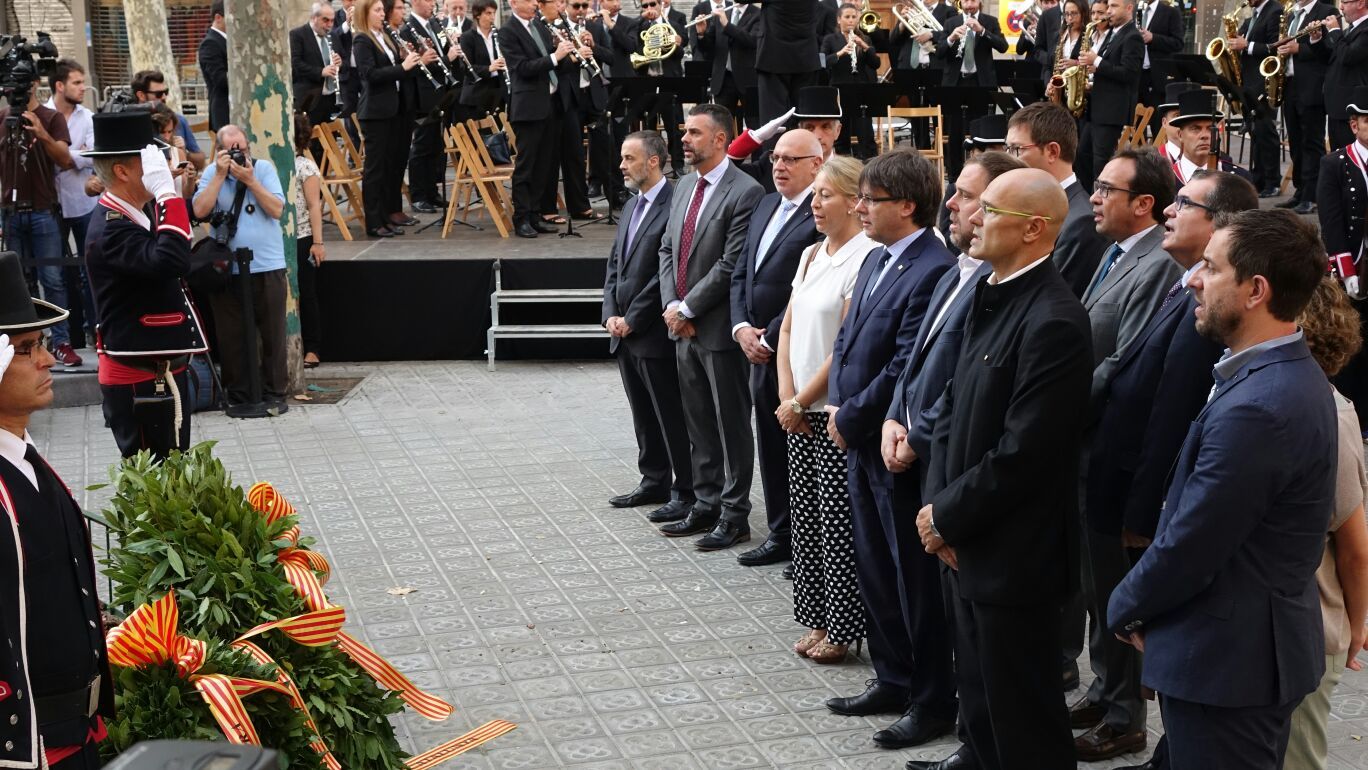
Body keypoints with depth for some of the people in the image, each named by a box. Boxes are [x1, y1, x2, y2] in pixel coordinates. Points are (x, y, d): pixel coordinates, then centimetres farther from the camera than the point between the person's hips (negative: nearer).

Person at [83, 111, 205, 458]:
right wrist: (167, 192, -31)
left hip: (158, 372, 10)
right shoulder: (110, 230, -21)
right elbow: (171, 261, -37)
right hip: (142, 382, -10)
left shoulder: (127, 218, 11)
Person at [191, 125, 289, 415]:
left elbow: (277, 210, -8)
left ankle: (274, 393, 16)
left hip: (268, 268, -1)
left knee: (272, 334, 5)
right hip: (227, 269, 1)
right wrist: (220, 175, -12)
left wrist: (250, 180, -14)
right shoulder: (212, 173, 4)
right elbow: (200, 211, -10)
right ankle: (238, 395, 16)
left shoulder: (264, 168, 1)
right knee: (231, 337, 5)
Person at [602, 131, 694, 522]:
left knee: (672, 417, -1)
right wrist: (611, 313, 3)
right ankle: (655, 482, 28)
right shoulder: (632, 206, 15)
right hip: (625, 333, 9)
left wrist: (632, 320, -15)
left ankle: (686, 493, 7)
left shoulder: (674, 205, -15)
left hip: (655, 333, -9)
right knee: (644, 416, 17)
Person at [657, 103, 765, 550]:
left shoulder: (745, 192, -14)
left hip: (718, 328, -8)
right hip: (683, 328, 8)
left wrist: (687, 308, -14)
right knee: (698, 424, 15)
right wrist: (671, 305, 0)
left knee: (731, 425, 2)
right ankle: (706, 505, 26)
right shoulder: (685, 187, 12)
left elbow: (731, 266, -18)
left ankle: (734, 514, 10)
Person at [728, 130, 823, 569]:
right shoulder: (766, 206, 14)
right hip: (761, 351, 9)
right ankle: (782, 535, 26)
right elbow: (741, 274, 16)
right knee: (771, 447, 15)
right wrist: (742, 328, 1)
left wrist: (769, 339, -13)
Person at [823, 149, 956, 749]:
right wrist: (838, 406, 2)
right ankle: (892, 680, 33)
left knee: (915, 575, 3)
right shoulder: (875, 260, 10)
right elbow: (846, 339, 15)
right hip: (861, 443, 9)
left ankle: (933, 701, 17)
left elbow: (903, 370, -23)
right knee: (873, 566, 18)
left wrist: (849, 420, -13)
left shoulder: (933, 271, -21)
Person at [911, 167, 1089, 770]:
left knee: (1019, 709, 6)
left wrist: (946, 516, -14)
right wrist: (937, 505, -1)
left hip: (1011, 554, -9)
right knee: (976, 679, 26)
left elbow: (1024, 453, -25)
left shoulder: (1053, 321, -23)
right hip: (966, 540, 9)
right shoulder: (991, 297, 7)